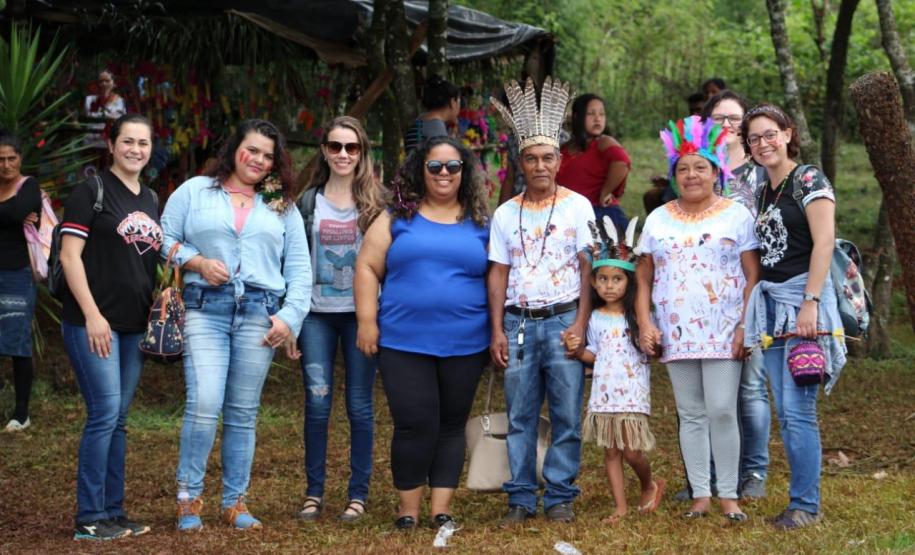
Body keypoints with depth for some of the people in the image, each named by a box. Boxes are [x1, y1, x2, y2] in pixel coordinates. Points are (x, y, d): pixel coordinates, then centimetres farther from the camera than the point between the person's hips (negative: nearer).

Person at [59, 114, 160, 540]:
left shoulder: (151, 200, 16)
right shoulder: (91, 192, -4)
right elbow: (69, 255, -10)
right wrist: (92, 315, -17)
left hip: (135, 325, 7)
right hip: (93, 322, -7)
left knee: (117, 420, 10)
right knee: (104, 413, -10)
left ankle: (114, 512, 15)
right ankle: (90, 518, -4)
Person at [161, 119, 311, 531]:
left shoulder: (282, 207, 17)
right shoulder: (194, 192, 11)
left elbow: (299, 269, 13)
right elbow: (162, 241, 7)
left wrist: (290, 317, 1)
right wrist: (196, 261, -9)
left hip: (260, 314, 2)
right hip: (205, 309, -2)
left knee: (243, 413, 4)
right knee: (203, 405, -15)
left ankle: (235, 503, 11)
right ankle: (188, 497, -3)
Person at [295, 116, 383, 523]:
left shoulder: (375, 202, 2)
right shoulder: (309, 201, 7)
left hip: (360, 314, -1)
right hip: (317, 314, 2)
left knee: (359, 405, 3)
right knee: (317, 404, 1)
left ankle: (358, 494, 10)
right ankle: (314, 493, 10)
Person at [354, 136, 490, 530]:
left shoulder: (481, 223, 8)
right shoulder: (398, 217, 5)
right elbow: (368, 267, 3)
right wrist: (367, 321, -5)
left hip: (464, 345, 2)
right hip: (404, 342, -2)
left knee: (451, 425, 7)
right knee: (414, 424, -5)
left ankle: (441, 508, 14)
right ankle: (408, 508, 9)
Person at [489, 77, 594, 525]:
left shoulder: (577, 206, 2)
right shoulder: (506, 213, 9)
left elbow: (589, 267, -1)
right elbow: (498, 274, 9)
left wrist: (581, 323, -9)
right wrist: (497, 331, 2)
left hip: (563, 320, -2)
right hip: (518, 322, 2)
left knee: (566, 415, -1)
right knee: (519, 416, 4)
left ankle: (560, 496, 8)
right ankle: (521, 499, 11)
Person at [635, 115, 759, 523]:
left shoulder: (736, 215, 2)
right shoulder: (658, 220, 12)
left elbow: (753, 276, -2)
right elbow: (644, 278, 12)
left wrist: (746, 328, -11)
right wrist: (645, 324, 0)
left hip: (723, 332, -3)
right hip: (676, 333, 3)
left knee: (722, 411, -9)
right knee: (690, 414, 6)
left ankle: (728, 496, 0)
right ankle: (700, 495, 12)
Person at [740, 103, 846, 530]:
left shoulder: (808, 181, -5)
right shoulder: (764, 192, 17)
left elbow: (824, 242, -13)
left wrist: (810, 302, -20)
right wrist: (751, 311, 12)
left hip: (801, 299, -8)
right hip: (769, 303, 8)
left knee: (798, 410, -9)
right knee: (785, 412, 7)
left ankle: (806, 504, -1)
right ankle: (804, 497, 14)